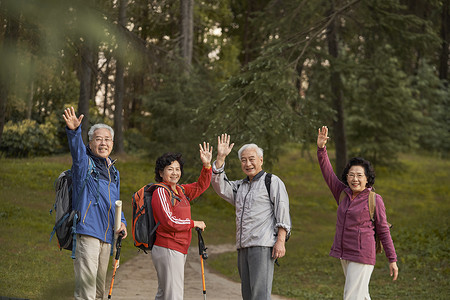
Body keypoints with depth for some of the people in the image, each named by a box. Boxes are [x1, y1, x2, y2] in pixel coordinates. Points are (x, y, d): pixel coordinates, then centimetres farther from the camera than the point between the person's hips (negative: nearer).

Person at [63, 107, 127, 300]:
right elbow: (76, 149, -24)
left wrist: (121, 222, 9)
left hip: (106, 235, 7)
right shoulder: (85, 163, -1)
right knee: (87, 278, -16)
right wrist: (74, 131, -45)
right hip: (87, 231, -7)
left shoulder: (114, 172, 20)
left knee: (100, 283, 12)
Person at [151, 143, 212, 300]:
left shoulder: (180, 190, 14)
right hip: (168, 250, -9)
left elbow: (200, 186, 22)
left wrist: (207, 165, 6)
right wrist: (194, 223, -7)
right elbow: (169, 222, -17)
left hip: (179, 251, 9)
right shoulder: (160, 191, -10)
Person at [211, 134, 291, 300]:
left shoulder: (273, 182, 4)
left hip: (263, 245, -7)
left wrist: (280, 241, -14)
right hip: (242, 247, 7)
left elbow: (283, 213, -4)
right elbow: (219, 186, 10)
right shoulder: (240, 186, 24)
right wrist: (220, 157, 4)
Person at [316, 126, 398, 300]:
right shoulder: (343, 194, 6)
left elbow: (383, 231, -5)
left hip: (362, 256, -6)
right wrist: (321, 148, -8)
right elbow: (327, 172, 4)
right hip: (345, 254, 6)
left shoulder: (374, 200, -8)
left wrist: (392, 260, -4)